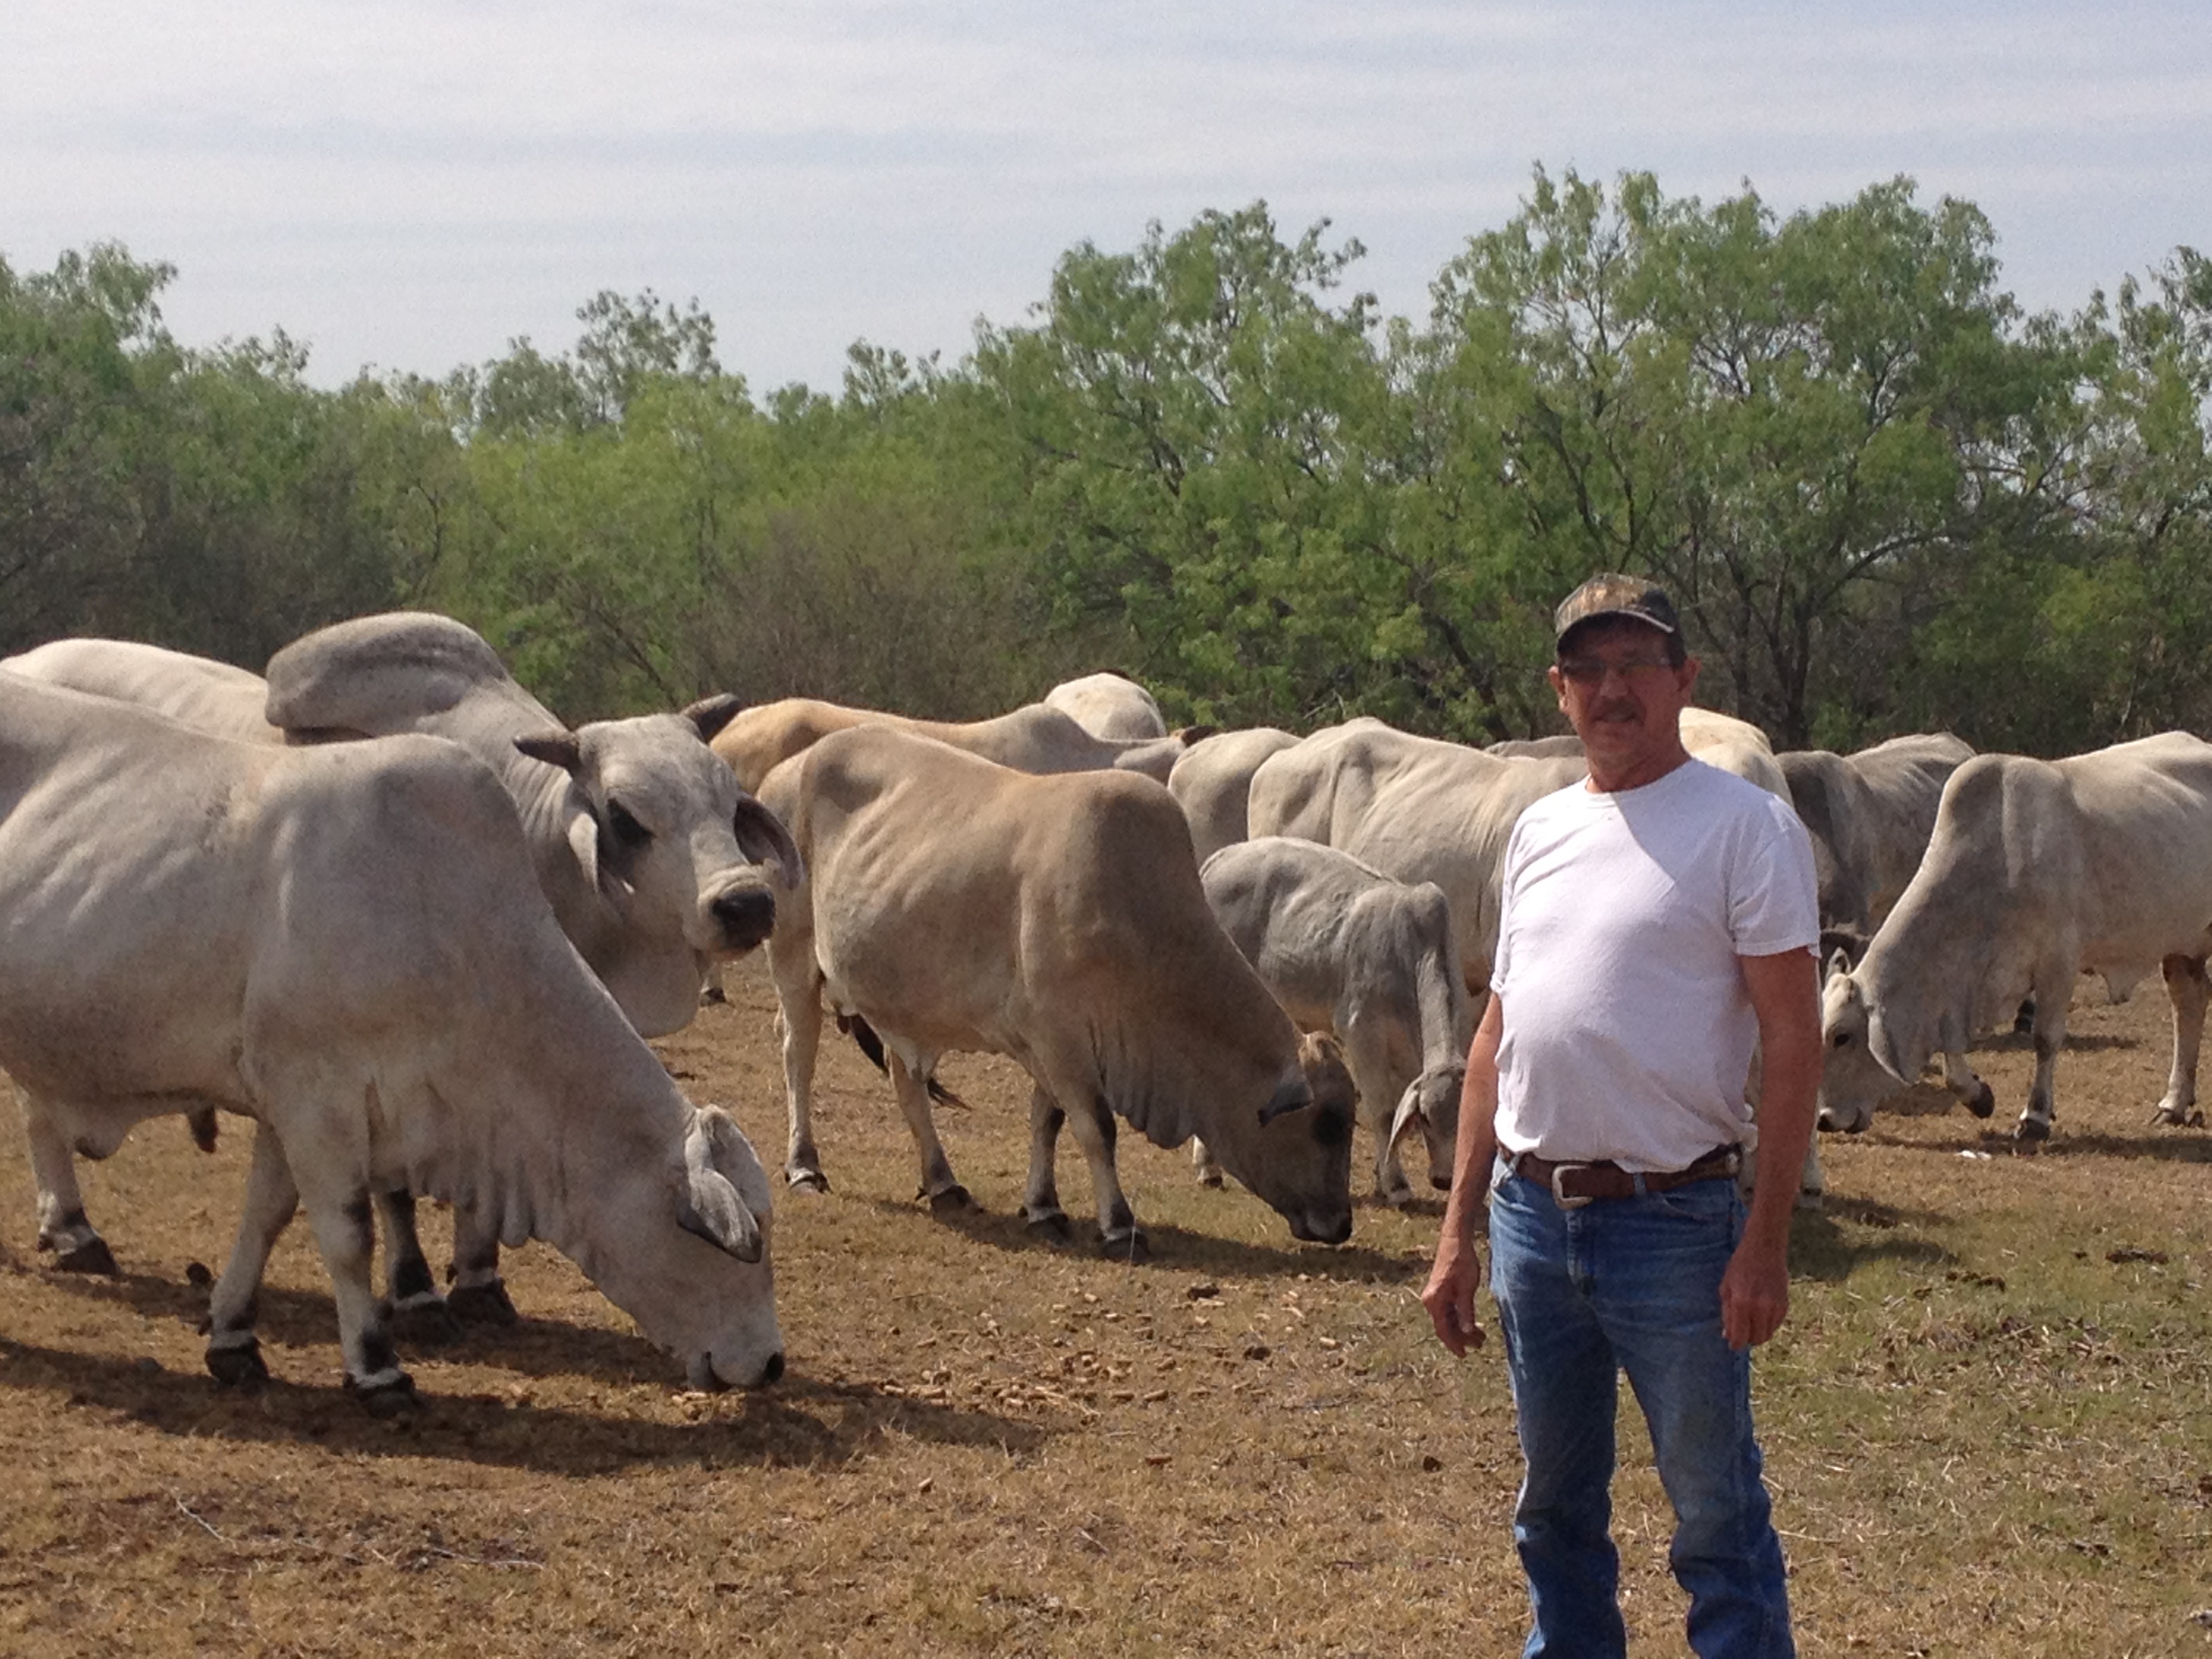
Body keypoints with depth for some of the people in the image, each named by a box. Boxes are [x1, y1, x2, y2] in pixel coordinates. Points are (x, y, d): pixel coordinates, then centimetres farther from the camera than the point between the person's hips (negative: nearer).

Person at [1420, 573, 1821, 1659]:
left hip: (1674, 1223, -6)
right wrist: (1458, 1233, 12)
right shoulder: (1541, 829, 12)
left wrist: (1766, 1242, -16)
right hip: (1532, 1216, 6)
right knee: (1555, 1507, 16)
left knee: (1717, 1518, 2)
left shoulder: (1744, 825, -7)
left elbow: (1792, 1038, -10)